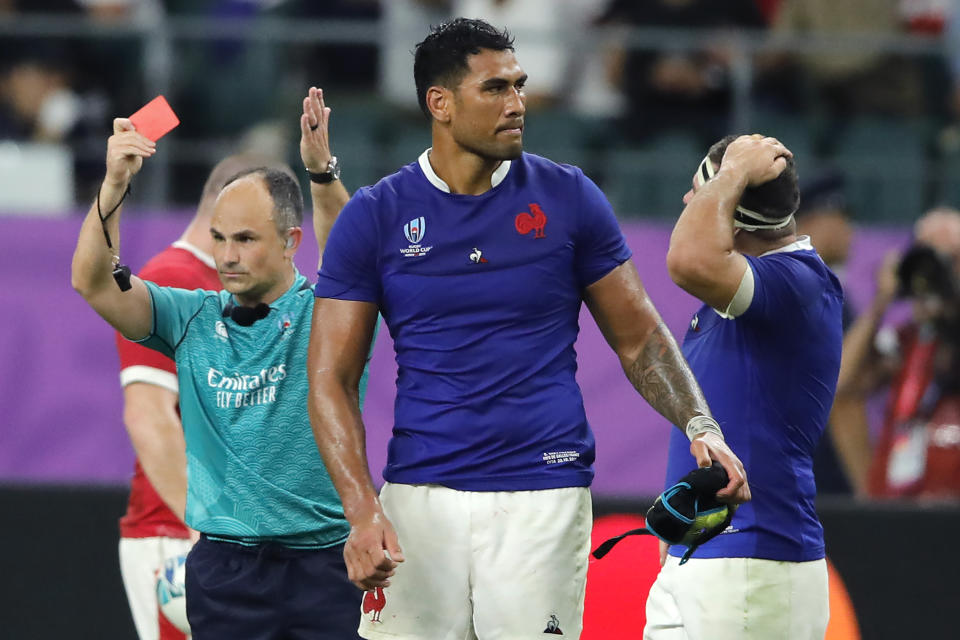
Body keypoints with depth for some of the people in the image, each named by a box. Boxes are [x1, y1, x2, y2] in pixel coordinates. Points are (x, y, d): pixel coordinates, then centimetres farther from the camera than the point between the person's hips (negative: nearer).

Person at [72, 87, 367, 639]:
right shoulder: (194, 319, 7)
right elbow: (93, 282, -3)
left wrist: (322, 171, -37)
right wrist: (114, 184, -17)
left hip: (326, 566, -2)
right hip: (224, 567, 2)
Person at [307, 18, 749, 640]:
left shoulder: (567, 198, 5)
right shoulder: (375, 217, 3)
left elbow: (640, 339, 11)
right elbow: (332, 379, 2)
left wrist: (701, 427, -7)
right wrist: (363, 511, -12)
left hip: (545, 493, 0)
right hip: (420, 495, 0)